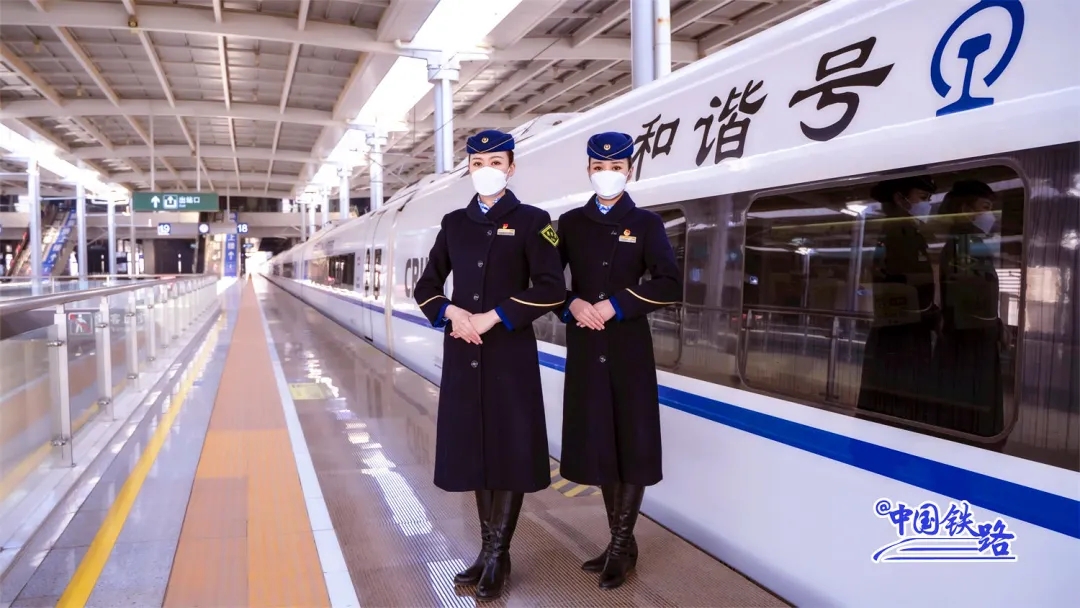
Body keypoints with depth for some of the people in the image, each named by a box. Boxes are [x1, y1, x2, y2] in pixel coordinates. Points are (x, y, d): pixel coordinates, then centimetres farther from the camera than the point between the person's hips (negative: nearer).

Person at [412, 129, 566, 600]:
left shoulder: (531, 221, -1)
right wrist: (450, 313, -7)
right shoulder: (454, 223, 11)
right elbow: (426, 286, 13)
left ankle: (498, 556, 17)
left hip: (510, 352, -4)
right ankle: (488, 550, 25)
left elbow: (550, 289, -10)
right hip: (463, 352, 4)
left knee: (510, 451, 2)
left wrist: (492, 318, -15)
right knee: (475, 448, 11)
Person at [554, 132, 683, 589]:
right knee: (598, 441, 8)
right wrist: (572, 305, -12)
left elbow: (670, 285, -9)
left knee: (633, 443, 1)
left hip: (630, 346, -2)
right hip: (585, 347, 3)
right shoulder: (571, 223, 8)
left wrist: (615, 306, -16)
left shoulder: (646, 223, 2)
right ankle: (621, 541, 23)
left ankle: (620, 546, 14)